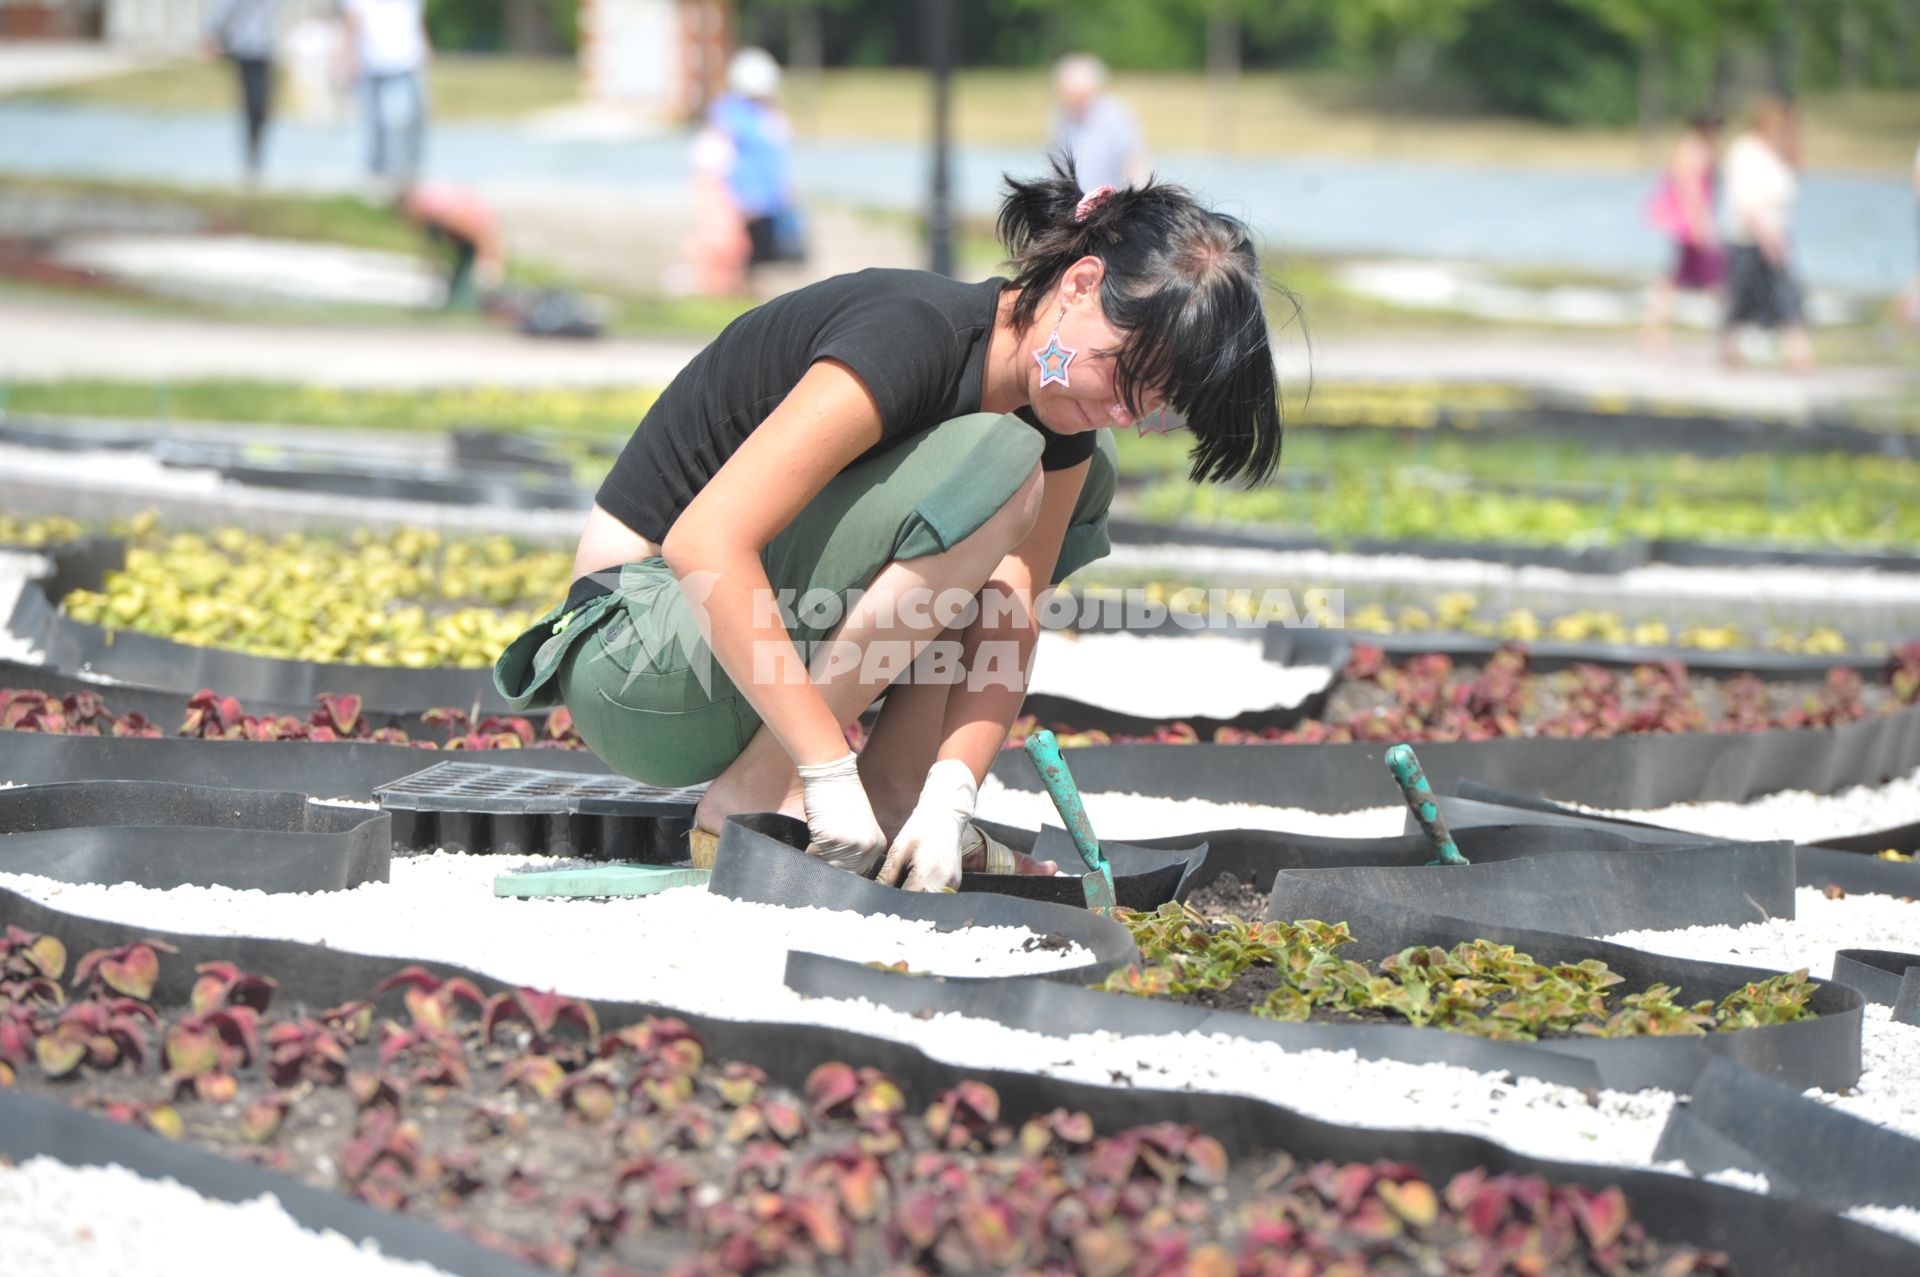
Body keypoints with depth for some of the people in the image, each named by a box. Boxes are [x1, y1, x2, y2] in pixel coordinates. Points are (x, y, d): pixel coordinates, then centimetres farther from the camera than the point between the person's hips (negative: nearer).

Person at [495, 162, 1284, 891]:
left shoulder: (1061, 421, 1)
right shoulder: (913, 337, -24)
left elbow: (1009, 625, -4)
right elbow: (705, 546, -31)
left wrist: (949, 797, -22)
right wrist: (828, 767, -32)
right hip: (641, 661, -8)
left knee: (1075, 481, 6)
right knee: (994, 468, -25)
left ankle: (895, 789, -4)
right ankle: (752, 799, -20)